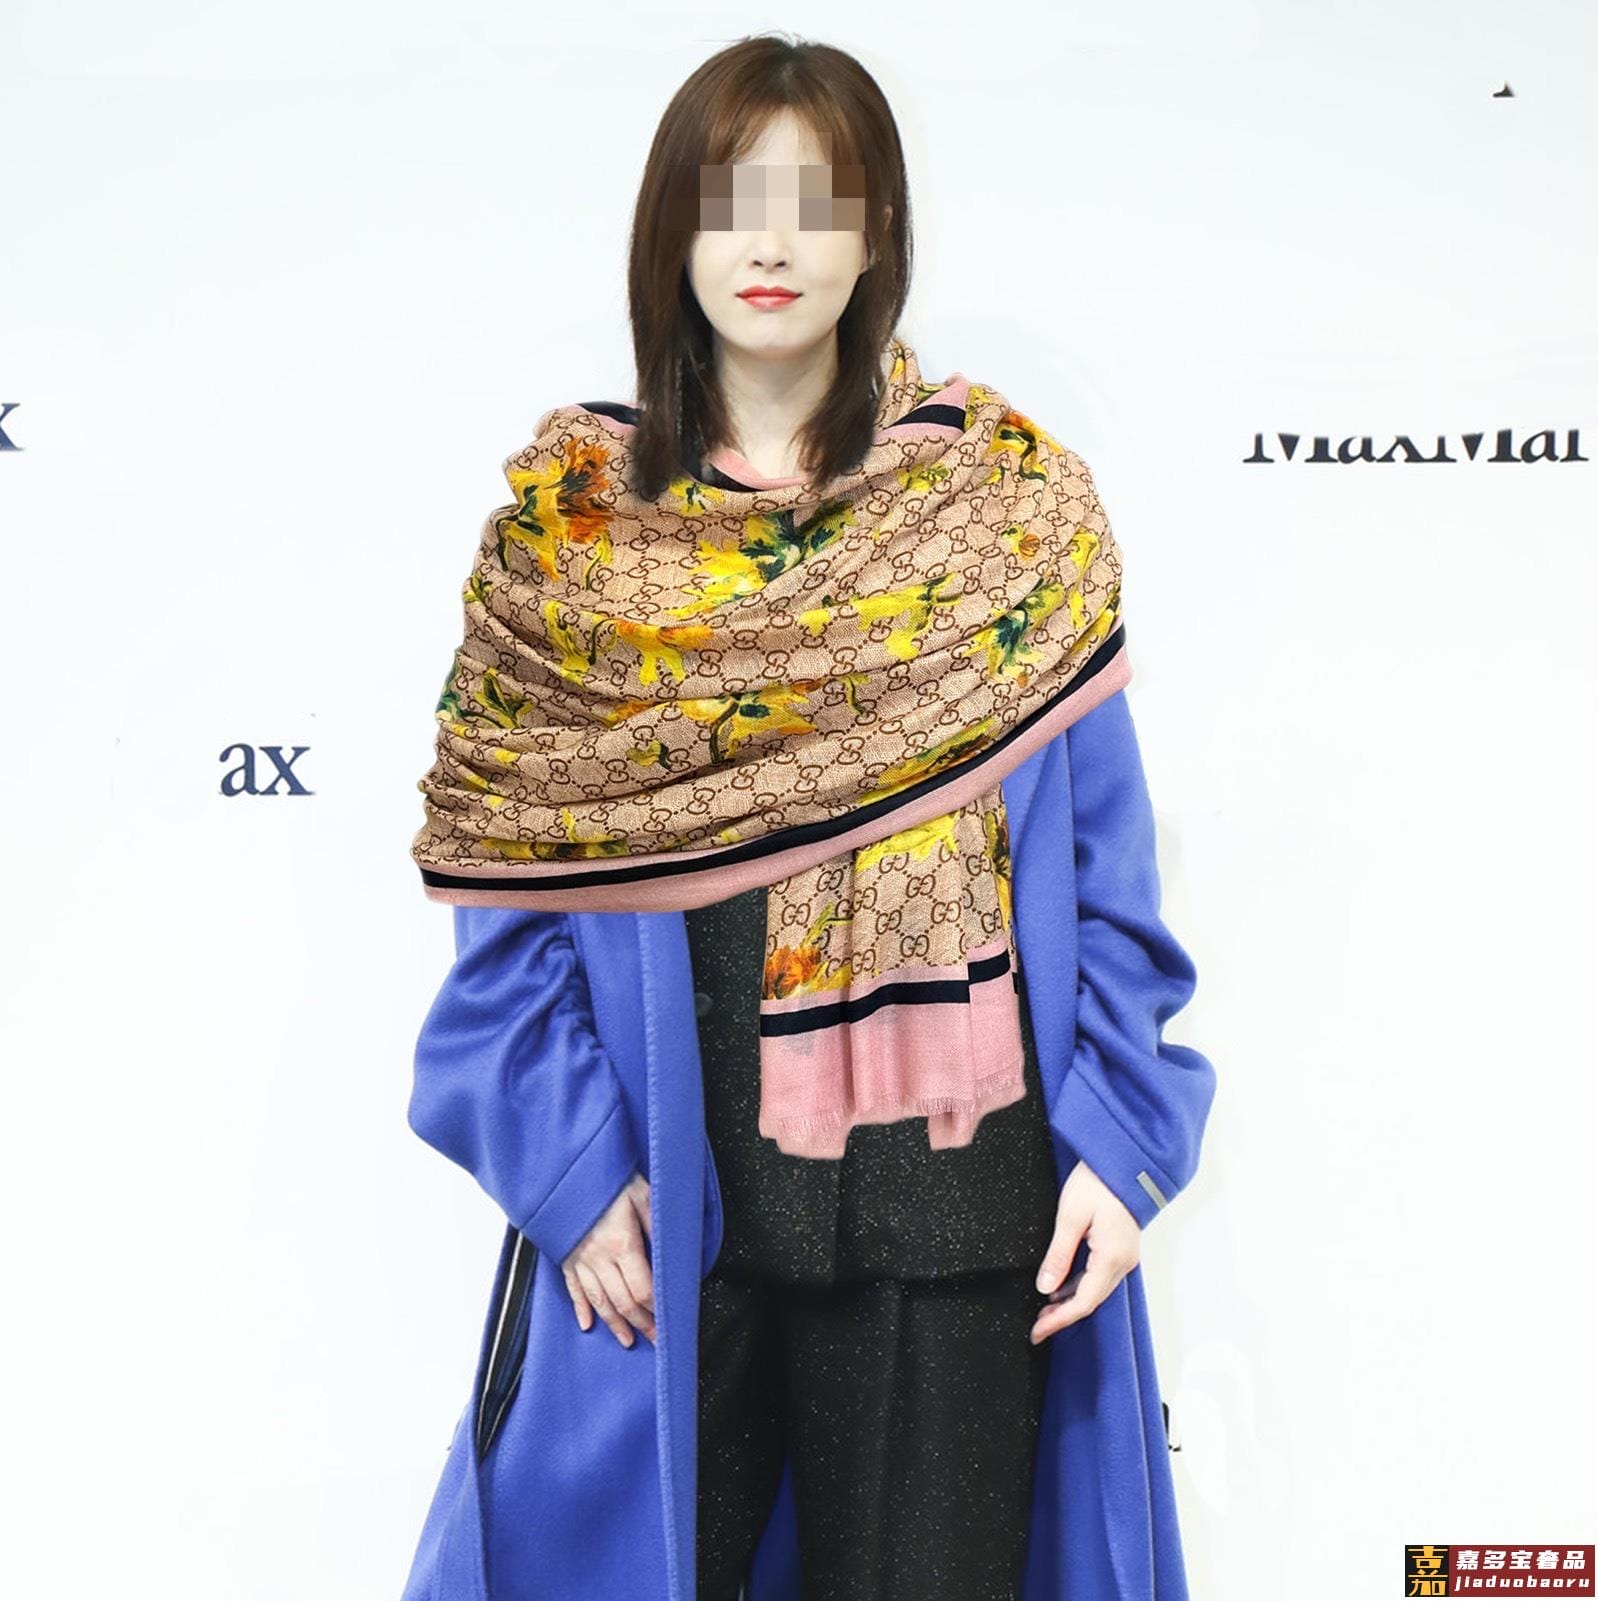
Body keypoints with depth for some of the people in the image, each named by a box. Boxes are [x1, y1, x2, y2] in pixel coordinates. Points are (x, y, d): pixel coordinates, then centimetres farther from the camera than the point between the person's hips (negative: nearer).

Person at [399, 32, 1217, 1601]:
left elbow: (1106, 862, 0)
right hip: (658, 1189, 0)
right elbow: (509, 882, -1)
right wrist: (565, 1166, -8)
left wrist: (1122, 1137, -6)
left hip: (949, 1193, 0)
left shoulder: (1014, 500, 1)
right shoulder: (566, 520, 1)